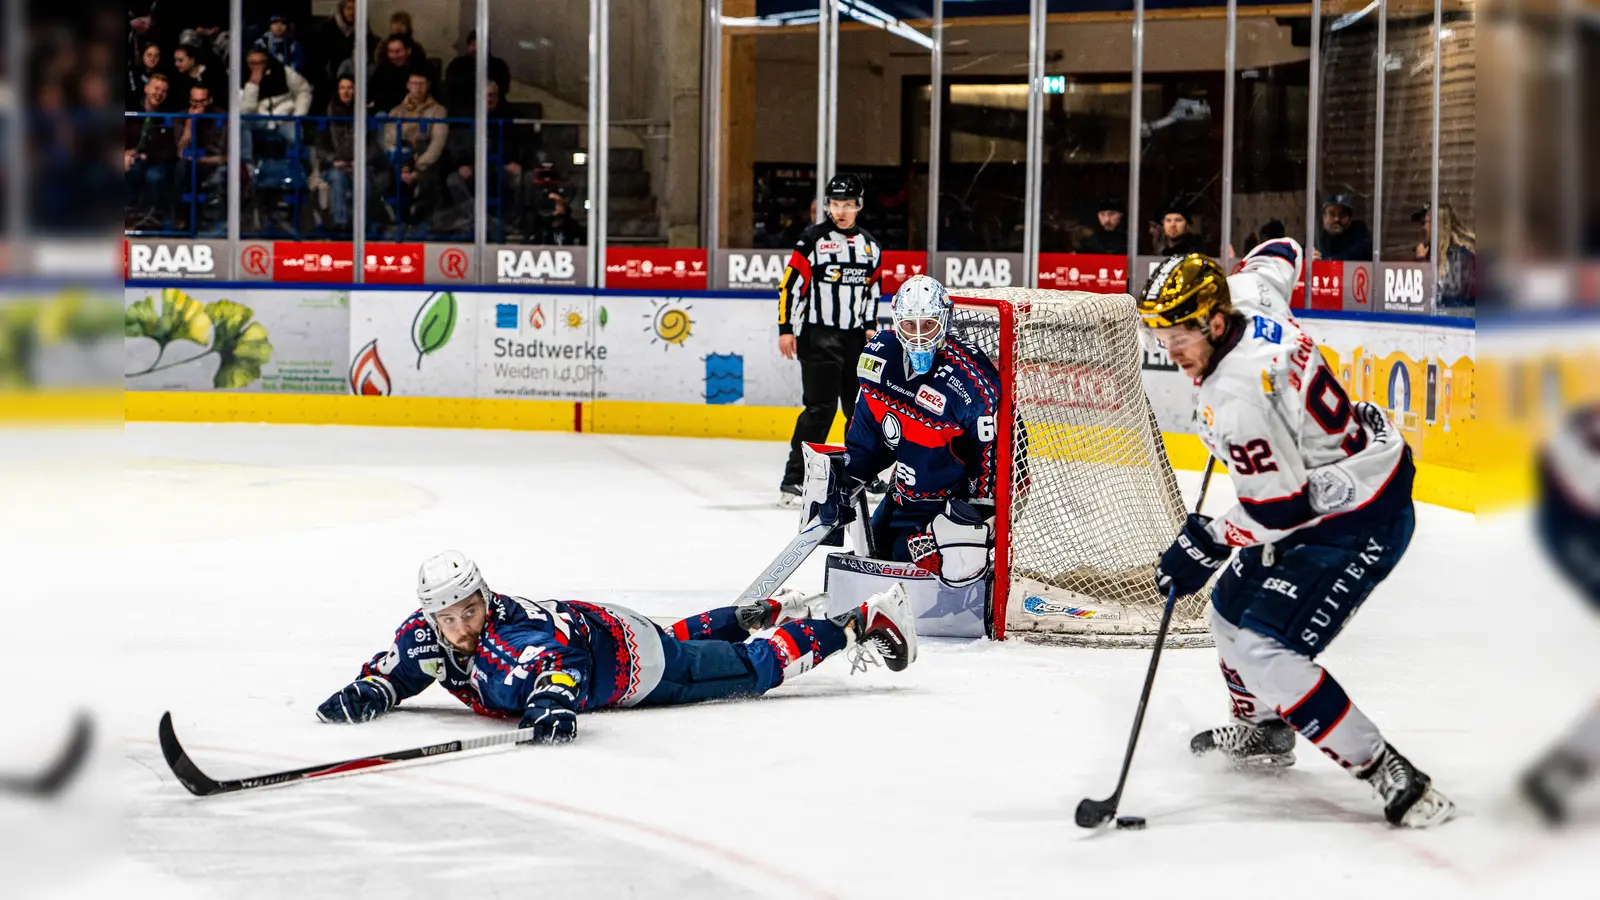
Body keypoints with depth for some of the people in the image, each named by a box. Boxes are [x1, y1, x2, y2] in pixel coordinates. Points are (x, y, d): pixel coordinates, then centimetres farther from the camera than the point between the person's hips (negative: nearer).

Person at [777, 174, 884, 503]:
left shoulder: (869, 245, 11)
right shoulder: (813, 240, -7)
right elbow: (790, 285, -8)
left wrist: (870, 326, 11)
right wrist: (786, 330, -12)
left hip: (855, 338, 6)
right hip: (819, 336, -6)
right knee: (820, 408, -13)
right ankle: (793, 481, -10)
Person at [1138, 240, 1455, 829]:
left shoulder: (1237, 398, -30)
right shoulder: (1250, 299, -5)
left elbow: (1277, 510, -25)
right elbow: (1278, 255, 20)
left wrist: (1206, 544, -12)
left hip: (1357, 523, -11)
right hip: (1328, 487, 11)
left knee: (1262, 650, -18)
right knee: (1231, 614, 20)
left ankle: (1391, 779, -14)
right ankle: (1263, 734, 46)